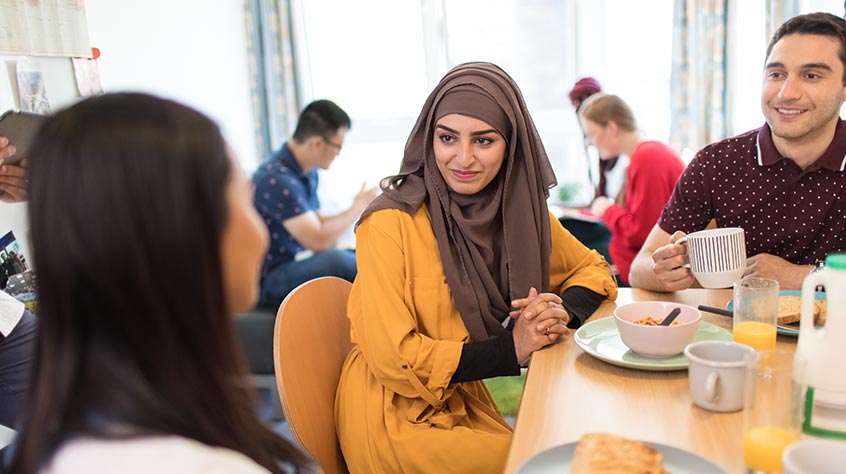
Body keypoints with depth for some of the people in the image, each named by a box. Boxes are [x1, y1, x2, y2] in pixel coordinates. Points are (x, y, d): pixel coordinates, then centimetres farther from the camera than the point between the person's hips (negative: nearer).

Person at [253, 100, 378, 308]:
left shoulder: (308, 173, 8)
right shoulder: (277, 179, -23)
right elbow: (318, 240, -25)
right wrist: (357, 207, -11)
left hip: (296, 264, 10)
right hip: (267, 281, -10)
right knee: (335, 259, -33)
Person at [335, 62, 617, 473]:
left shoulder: (517, 211, -2)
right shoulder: (390, 222, -19)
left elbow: (594, 270, 11)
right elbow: (391, 357, -19)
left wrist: (562, 311, -11)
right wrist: (511, 349, -18)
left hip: (466, 401, 6)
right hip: (394, 414, -5)